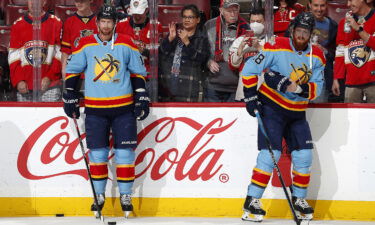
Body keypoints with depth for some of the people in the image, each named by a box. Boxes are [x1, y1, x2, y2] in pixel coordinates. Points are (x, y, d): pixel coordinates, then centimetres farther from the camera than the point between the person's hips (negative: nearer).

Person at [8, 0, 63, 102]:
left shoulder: (55, 23, 2)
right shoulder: (17, 25, 9)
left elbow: (60, 55, 0)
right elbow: (13, 57, 7)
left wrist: (49, 78, -9)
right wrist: (18, 81, -4)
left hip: (49, 85, -2)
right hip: (24, 87, 2)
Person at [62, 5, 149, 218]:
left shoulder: (126, 44, 2)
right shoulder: (86, 45, 2)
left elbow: (138, 72, 8)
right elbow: (72, 71, 8)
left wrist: (142, 97, 2)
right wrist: (70, 97, 5)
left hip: (124, 107, 0)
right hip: (95, 108, 0)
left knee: (124, 152, -1)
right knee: (97, 152, 3)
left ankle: (125, 196, 9)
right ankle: (99, 195, 14)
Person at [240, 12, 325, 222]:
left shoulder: (316, 56, 0)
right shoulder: (278, 47, -13)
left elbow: (317, 88, -5)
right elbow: (250, 68, -12)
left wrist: (299, 88, -24)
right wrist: (251, 96, -15)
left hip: (297, 112, 5)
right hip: (272, 107, -5)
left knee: (304, 155, 1)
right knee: (270, 152, -16)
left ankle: (299, 198, 20)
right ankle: (252, 201, -12)